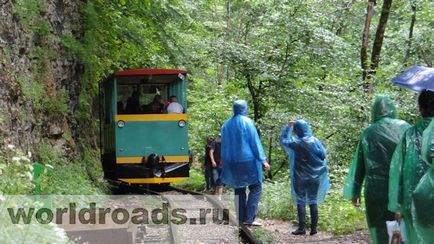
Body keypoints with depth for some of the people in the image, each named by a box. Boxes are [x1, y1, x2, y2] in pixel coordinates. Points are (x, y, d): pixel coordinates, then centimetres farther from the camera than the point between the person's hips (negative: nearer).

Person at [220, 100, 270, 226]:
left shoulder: (226, 125, 8)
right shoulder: (247, 122, -8)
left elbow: (224, 145, 13)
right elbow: (255, 141, -10)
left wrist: (225, 164, 21)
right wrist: (263, 160, -7)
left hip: (233, 163, 5)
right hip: (248, 161, -5)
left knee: (239, 189, 13)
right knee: (255, 187, 1)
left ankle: (241, 219, 10)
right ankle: (249, 218, -9)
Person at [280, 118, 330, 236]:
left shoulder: (296, 143, -13)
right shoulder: (315, 141, -8)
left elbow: (283, 140, 4)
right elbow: (323, 154, -1)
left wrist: (288, 126, 3)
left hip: (301, 177, -3)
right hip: (315, 176, 3)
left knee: (301, 202, 4)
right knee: (313, 201, 9)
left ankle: (302, 228, 0)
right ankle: (314, 228, 9)